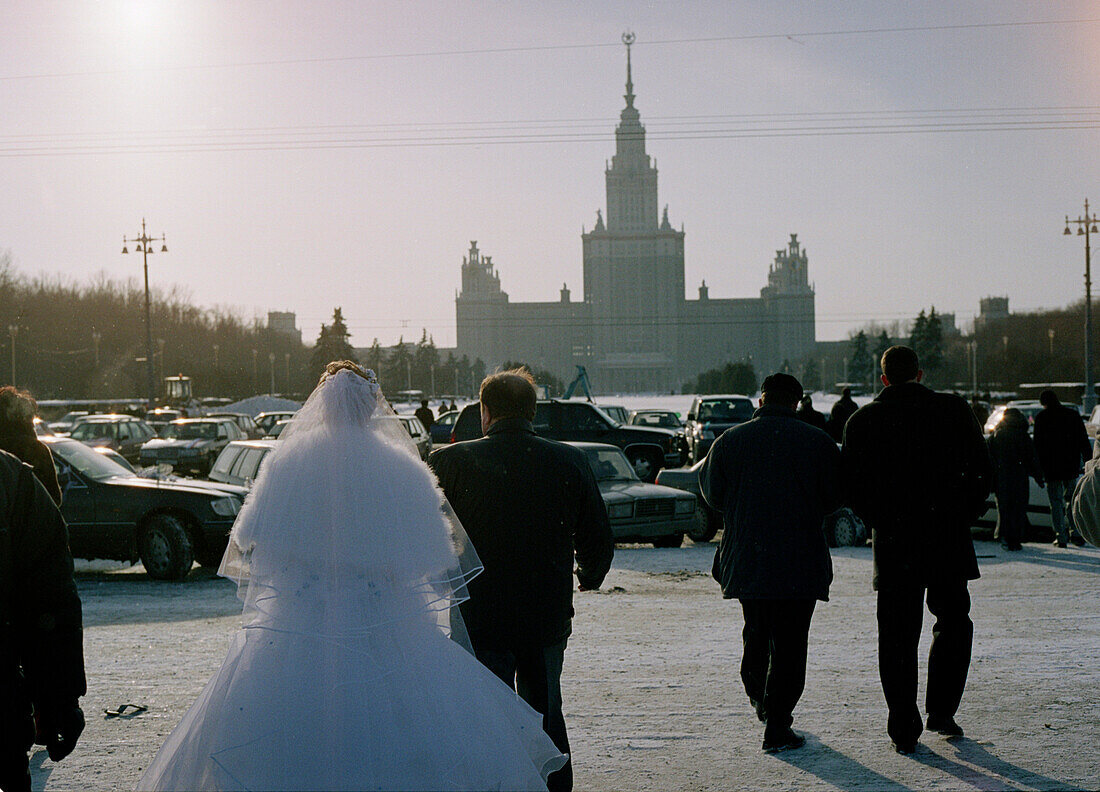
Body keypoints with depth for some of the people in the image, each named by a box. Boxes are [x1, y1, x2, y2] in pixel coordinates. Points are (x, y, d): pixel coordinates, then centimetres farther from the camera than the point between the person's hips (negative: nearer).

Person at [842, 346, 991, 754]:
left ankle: (903, 728, 6)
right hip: (948, 537, 0)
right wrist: (966, 514, 12)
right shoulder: (954, 411, -1)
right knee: (953, 623, 18)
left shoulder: (862, 421, 0)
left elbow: (850, 486, 2)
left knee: (897, 635, 6)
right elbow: (982, 470, 1)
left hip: (892, 541, 0)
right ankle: (941, 711, 13)